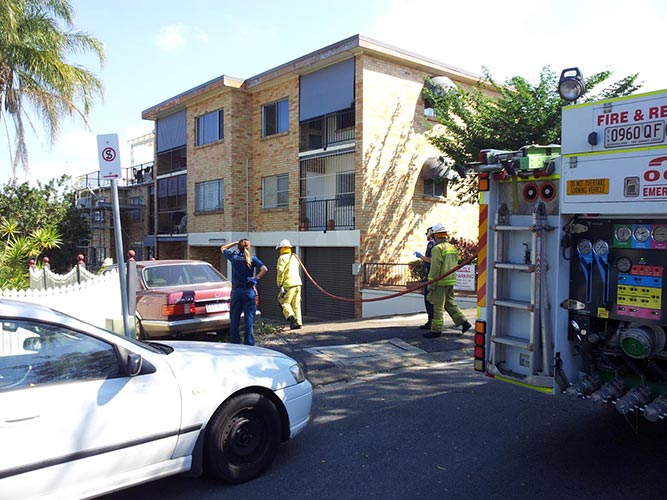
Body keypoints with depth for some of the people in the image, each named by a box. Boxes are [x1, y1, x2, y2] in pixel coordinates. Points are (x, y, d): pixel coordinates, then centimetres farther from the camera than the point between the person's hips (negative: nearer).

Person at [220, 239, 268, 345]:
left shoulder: (233, 257, 2)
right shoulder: (252, 258, -3)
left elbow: (223, 248, 22)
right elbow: (264, 269, -16)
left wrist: (235, 242, 19)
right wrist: (256, 278, -7)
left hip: (236, 291, 2)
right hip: (249, 291, -2)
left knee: (234, 320, 10)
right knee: (248, 319, 1)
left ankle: (235, 343, 13)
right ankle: (249, 344, 2)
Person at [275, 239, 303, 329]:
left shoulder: (282, 258, -3)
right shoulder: (294, 257, 21)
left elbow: (280, 272, -12)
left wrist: (280, 285, -13)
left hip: (289, 284, -7)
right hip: (298, 283, 7)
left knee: (284, 302, 1)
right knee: (296, 304, 9)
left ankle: (291, 316, -19)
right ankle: (298, 323, 6)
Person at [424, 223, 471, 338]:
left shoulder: (437, 248, -14)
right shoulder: (453, 248, 12)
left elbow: (435, 268, -18)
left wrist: (431, 284, -14)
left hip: (440, 282, -8)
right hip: (451, 281, 8)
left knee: (438, 306, -1)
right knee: (450, 303, 18)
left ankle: (436, 330, 6)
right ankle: (464, 322, 17)